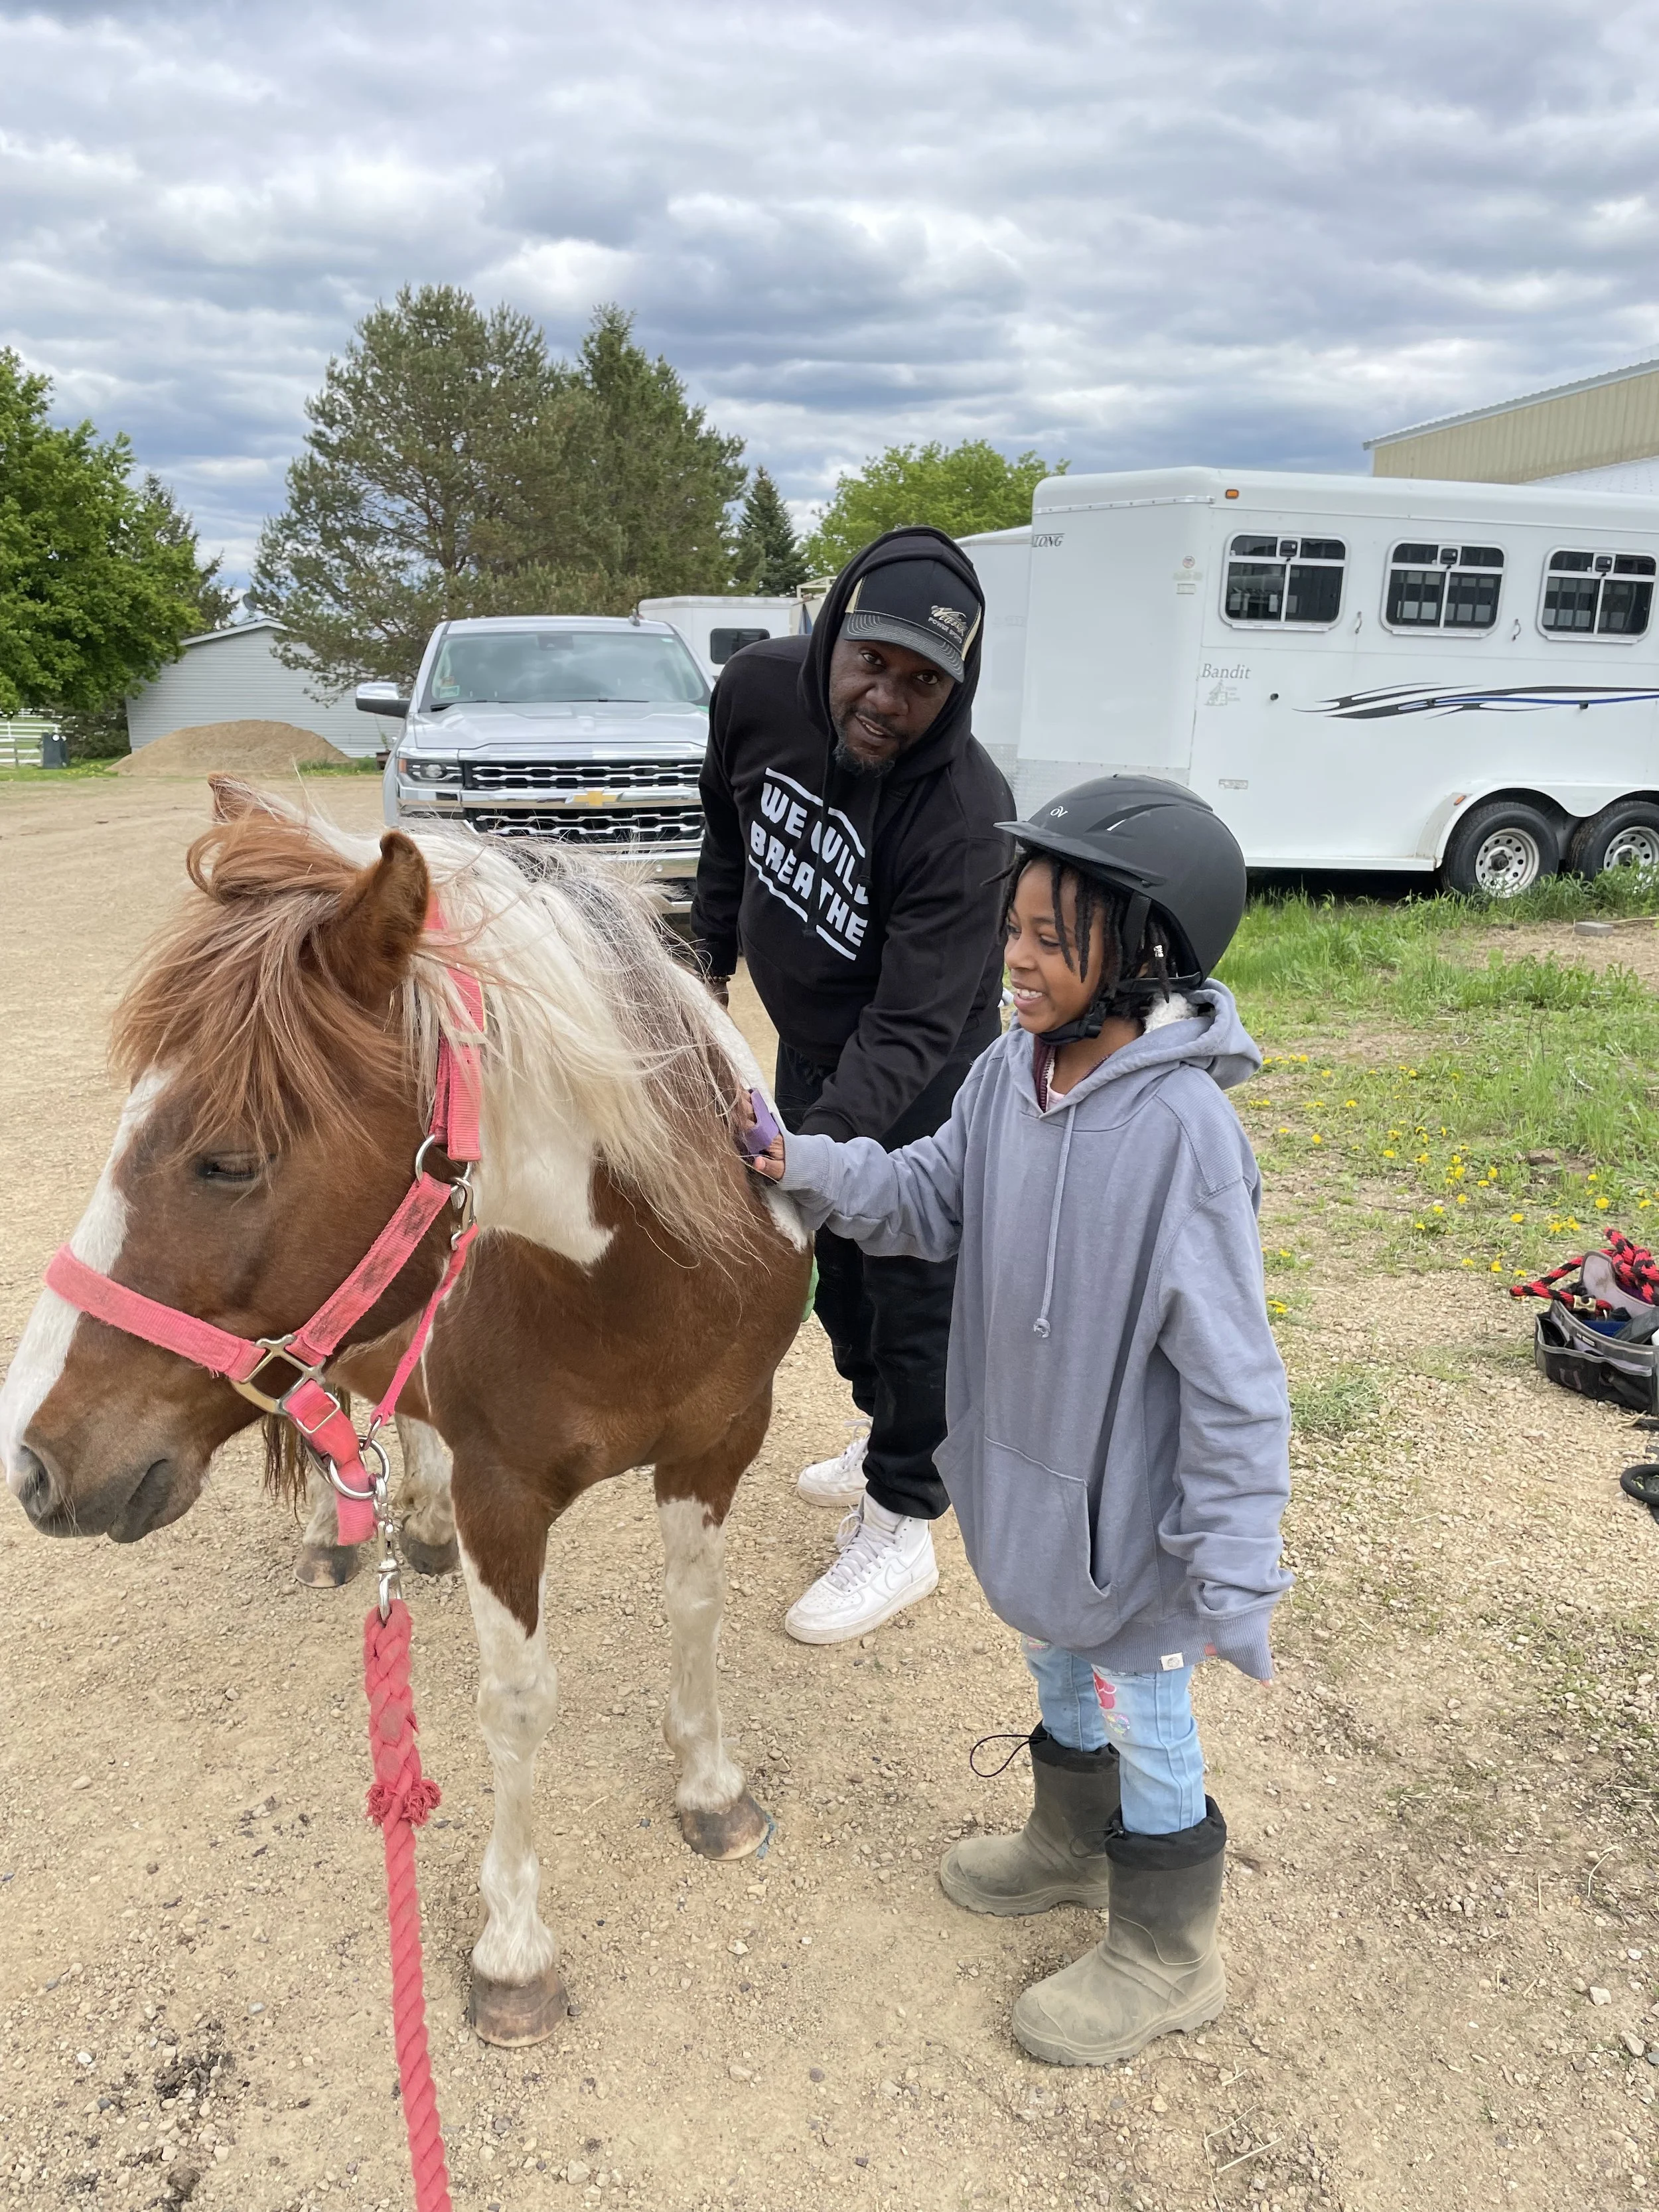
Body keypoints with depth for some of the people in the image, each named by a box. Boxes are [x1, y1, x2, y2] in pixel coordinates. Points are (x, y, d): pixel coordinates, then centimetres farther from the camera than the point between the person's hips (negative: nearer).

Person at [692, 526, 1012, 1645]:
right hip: (807, 1047, 7)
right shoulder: (757, 691, -16)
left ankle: (902, 1528, 21)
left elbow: (909, 1030, -35)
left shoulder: (967, 819, -33)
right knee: (837, 1266, 22)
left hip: (914, 1079, -7)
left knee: (912, 1291, 2)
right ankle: (889, 1438, 46)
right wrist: (710, 955, 12)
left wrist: (821, 1143, -48)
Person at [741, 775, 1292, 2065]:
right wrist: (809, 1170, -12)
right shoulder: (1011, 1073, -8)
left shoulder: (1183, 1130, -31)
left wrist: (1235, 1574, -22)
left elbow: (1231, 1375, -26)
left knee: (1145, 1727, 16)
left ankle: (1167, 1959, 43)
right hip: (1030, 1473, 7)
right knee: (1062, 1673, 30)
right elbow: (933, 1202, 5)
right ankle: (1073, 1846, 58)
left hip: (1133, 1510, -7)